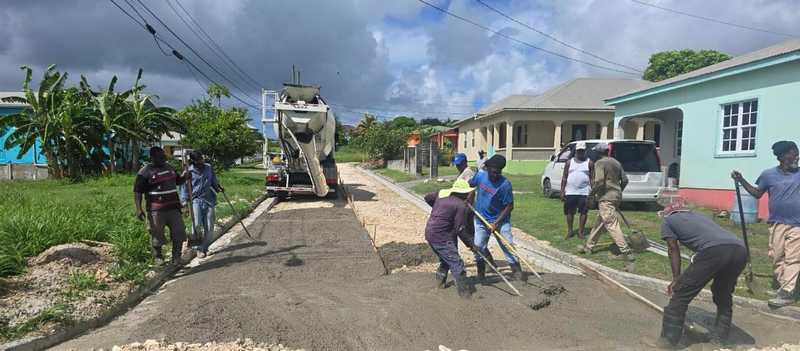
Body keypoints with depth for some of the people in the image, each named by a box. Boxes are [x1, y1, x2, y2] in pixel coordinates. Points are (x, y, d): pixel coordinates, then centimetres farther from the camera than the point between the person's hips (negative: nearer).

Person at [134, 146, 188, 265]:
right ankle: (158, 257, 25)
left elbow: (178, 181, 29)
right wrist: (138, 209, -15)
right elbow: (137, 191, -7)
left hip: (173, 208, 6)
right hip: (156, 211, -5)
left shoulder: (169, 167, 14)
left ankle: (176, 258, 19)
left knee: (179, 233, 6)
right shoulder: (145, 172, -6)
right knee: (157, 236, 4)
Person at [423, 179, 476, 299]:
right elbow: (460, 229, -14)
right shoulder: (461, 205, -13)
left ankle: (440, 280, 38)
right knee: (456, 263, -4)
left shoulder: (441, 193, 8)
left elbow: (427, 198, 23)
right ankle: (464, 290, -1)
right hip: (441, 236, -9)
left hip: (429, 233, 9)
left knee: (445, 259, 27)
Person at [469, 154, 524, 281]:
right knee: (478, 246, 4)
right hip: (481, 219, 3)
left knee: (508, 245, -3)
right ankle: (481, 272, 22)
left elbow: (509, 206, -16)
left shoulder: (505, 184, -21)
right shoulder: (480, 175, -10)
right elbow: (470, 185, 13)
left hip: (500, 220, -3)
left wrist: (496, 223, -19)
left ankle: (516, 270, 13)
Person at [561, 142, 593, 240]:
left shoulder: (589, 163, 4)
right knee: (569, 212, 6)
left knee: (583, 212, 3)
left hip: (584, 192, -1)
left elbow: (592, 178, 2)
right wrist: (562, 191, 1)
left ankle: (581, 231, 15)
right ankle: (570, 231, 18)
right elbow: (564, 177, 7)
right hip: (570, 192, 1)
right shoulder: (569, 162, 8)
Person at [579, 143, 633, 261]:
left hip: (606, 198, -10)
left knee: (612, 225, -9)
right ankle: (588, 246, 26)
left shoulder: (600, 163, -11)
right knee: (600, 223, 16)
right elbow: (625, 180, 16)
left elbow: (599, 182, -21)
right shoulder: (616, 162, 15)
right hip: (616, 197, 10)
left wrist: (591, 193, -7)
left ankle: (626, 252, -11)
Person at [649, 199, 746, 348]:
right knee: (723, 294, 30)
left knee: (680, 294, 6)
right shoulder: (700, 216, 41)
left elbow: (673, 250, 19)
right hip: (740, 250, 7)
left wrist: (676, 279, 26)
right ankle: (720, 338, 34)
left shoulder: (668, 220, 24)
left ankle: (668, 341, 10)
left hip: (714, 251, -7)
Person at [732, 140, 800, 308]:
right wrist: (741, 180, 3)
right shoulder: (769, 174, 0)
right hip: (777, 224, 2)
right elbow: (757, 193, 11)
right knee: (777, 258, 8)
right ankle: (784, 287, 23)